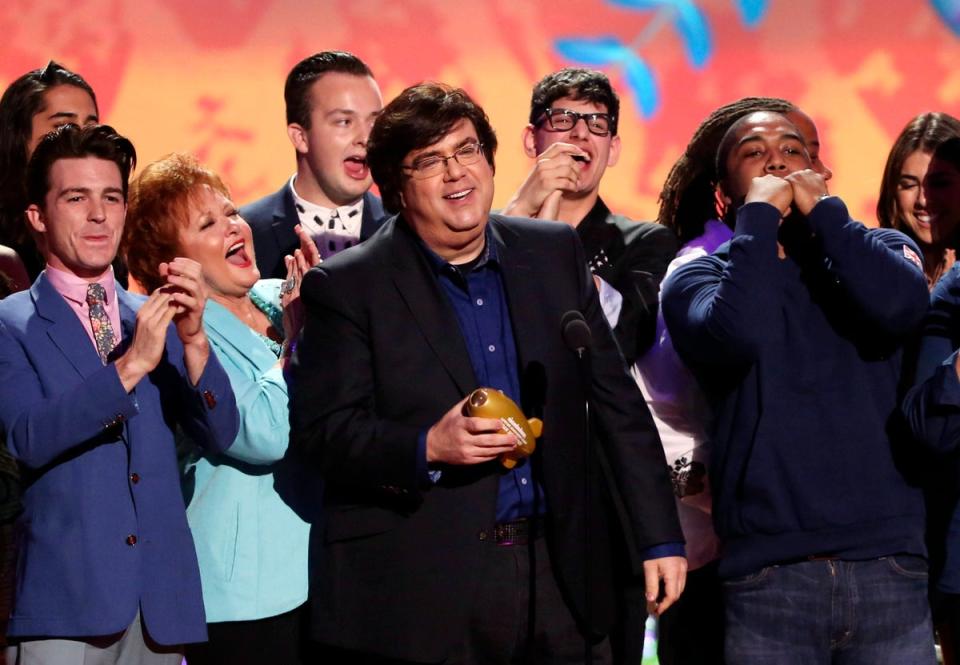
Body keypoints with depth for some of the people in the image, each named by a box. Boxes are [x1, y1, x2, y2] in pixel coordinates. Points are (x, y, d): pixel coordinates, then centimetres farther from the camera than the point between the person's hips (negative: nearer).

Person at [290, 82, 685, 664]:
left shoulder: (555, 253, 10)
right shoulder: (348, 288, -2)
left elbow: (617, 404, 11)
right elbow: (320, 430, -6)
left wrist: (660, 538, 8)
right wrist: (427, 446, -22)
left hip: (557, 572, 4)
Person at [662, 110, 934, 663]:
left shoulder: (882, 248, 12)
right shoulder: (699, 275, 7)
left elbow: (899, 307, -12)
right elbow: (734, 334, -16)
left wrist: (821, 207, -1)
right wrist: (760, 214, -5)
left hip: (889, 561, 1)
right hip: (769, 574, -1)